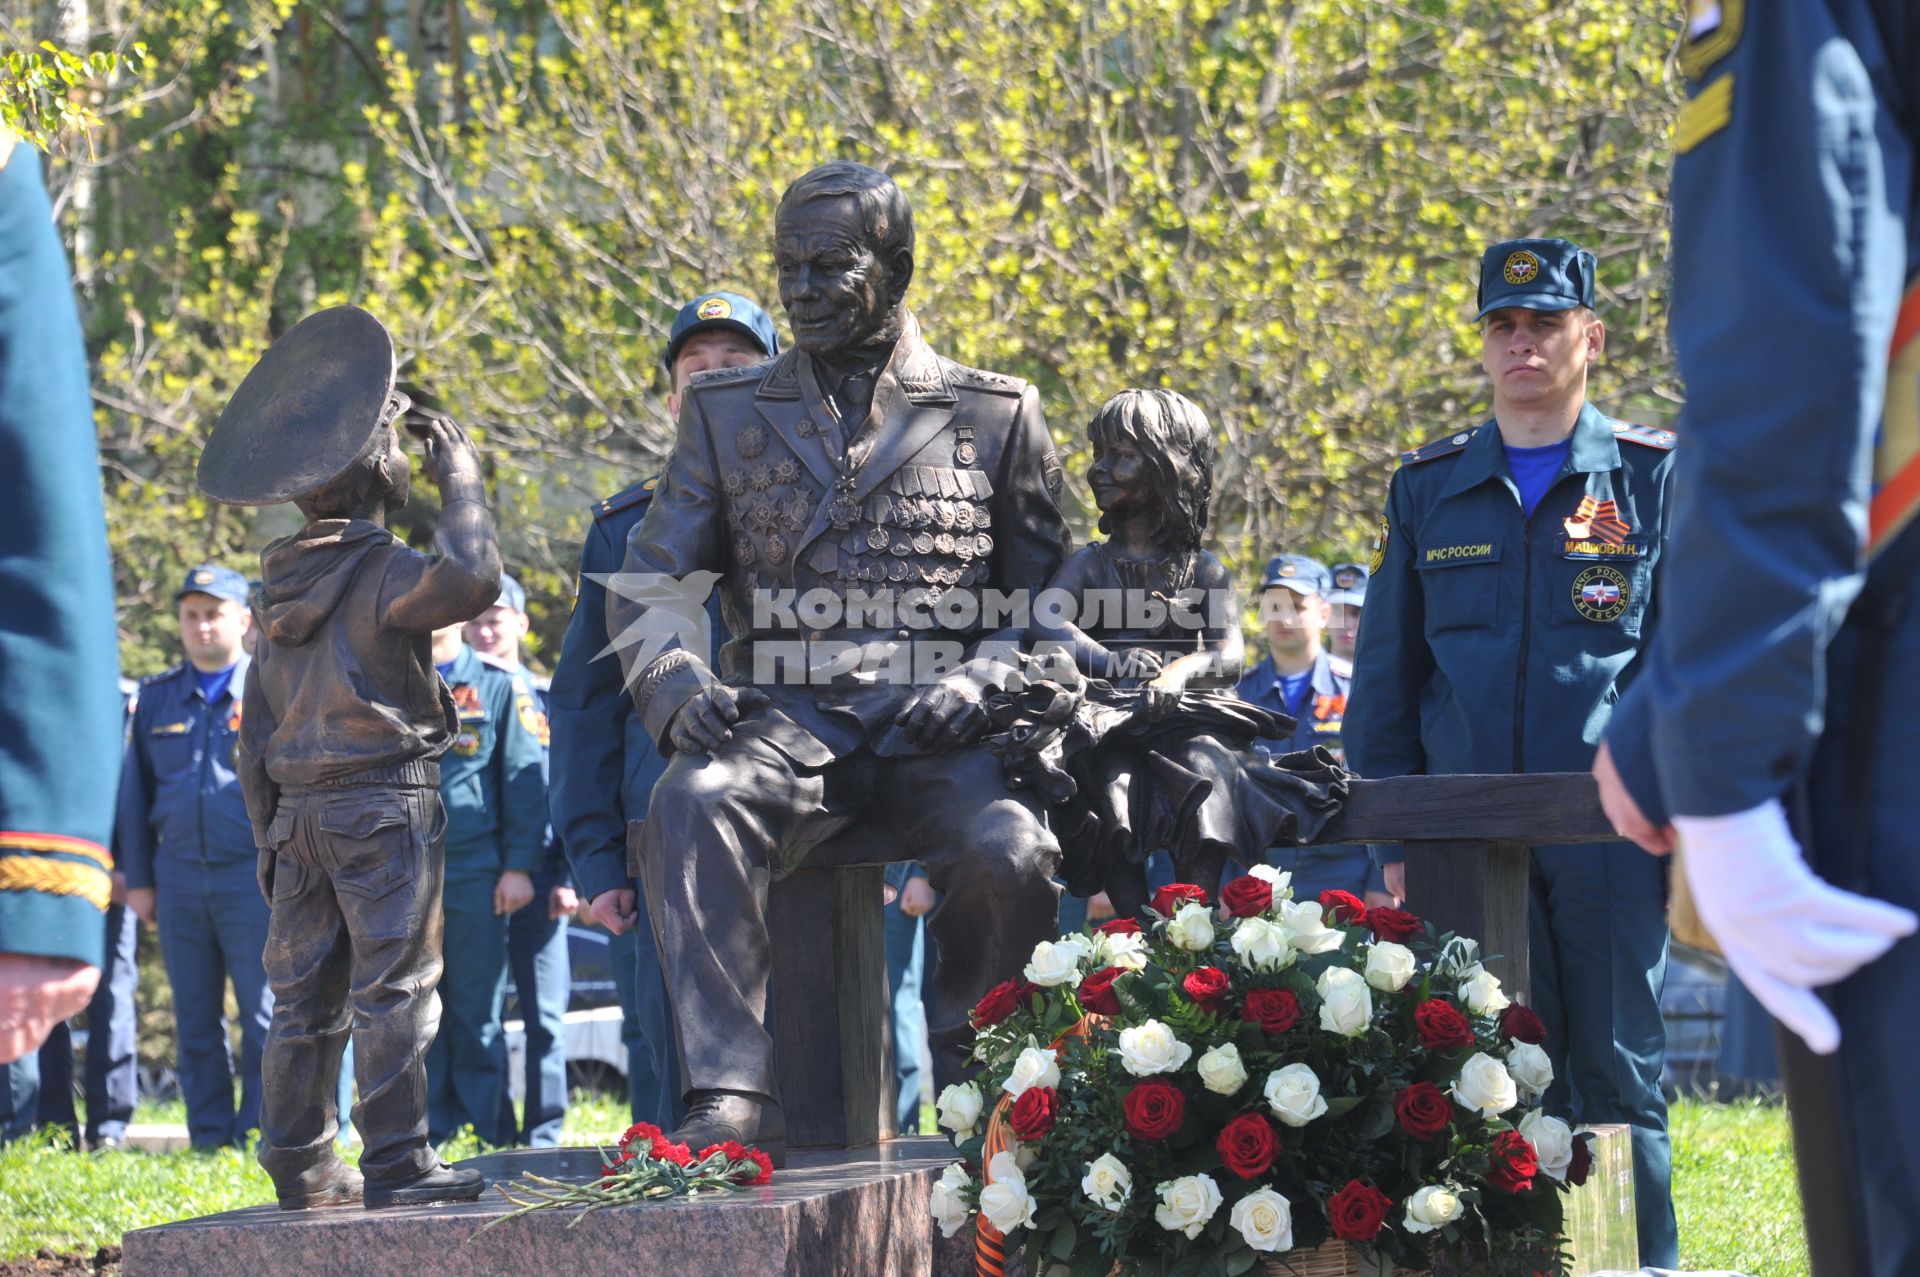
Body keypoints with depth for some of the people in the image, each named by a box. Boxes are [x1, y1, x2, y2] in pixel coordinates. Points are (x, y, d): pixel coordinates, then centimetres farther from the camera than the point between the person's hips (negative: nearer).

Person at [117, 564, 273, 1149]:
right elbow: (135, 792, 14)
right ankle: (209, 1140, 11)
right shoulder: (156, 697, 12)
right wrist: (137, 880, 9)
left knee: (263, 1014, -4)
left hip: (255, 876, -3)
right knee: (195, 1020, 6)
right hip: (179, 879, 4)